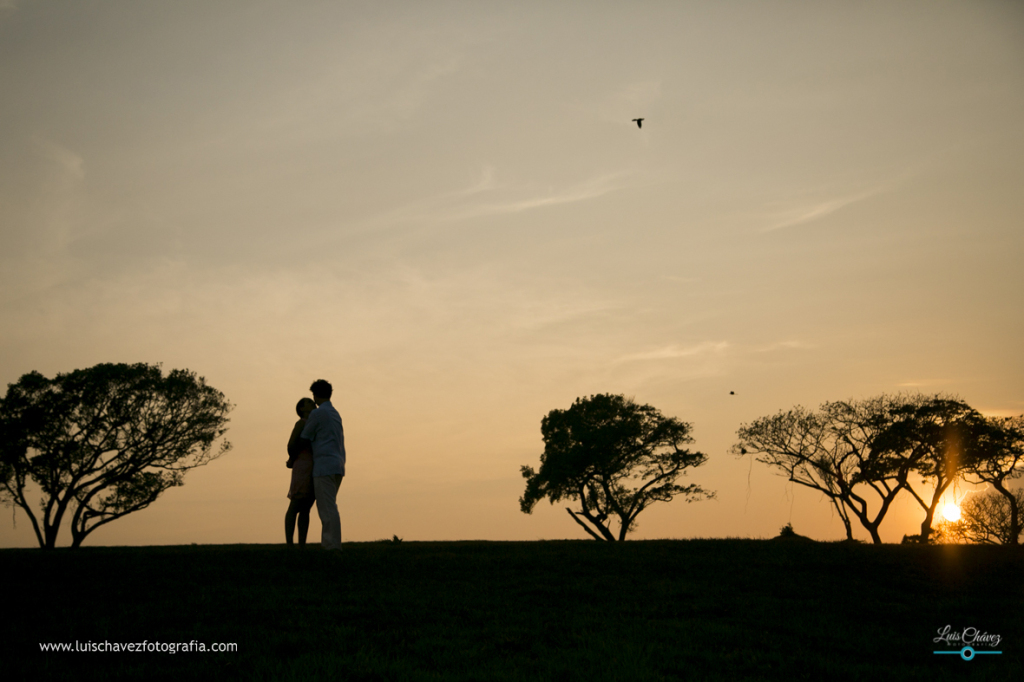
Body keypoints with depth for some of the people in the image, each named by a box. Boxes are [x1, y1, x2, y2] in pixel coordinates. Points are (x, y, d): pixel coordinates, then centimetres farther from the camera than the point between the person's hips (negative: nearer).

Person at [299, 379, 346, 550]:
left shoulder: (316, 414, -6)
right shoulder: (336, 415, 20)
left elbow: (304, 440, 1)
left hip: (324, 466, -9)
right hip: (338, 466, 9)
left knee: (328, 509, -10)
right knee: (327, 508, 11)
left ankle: (333, 547, -12)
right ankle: (326, 544, 9)